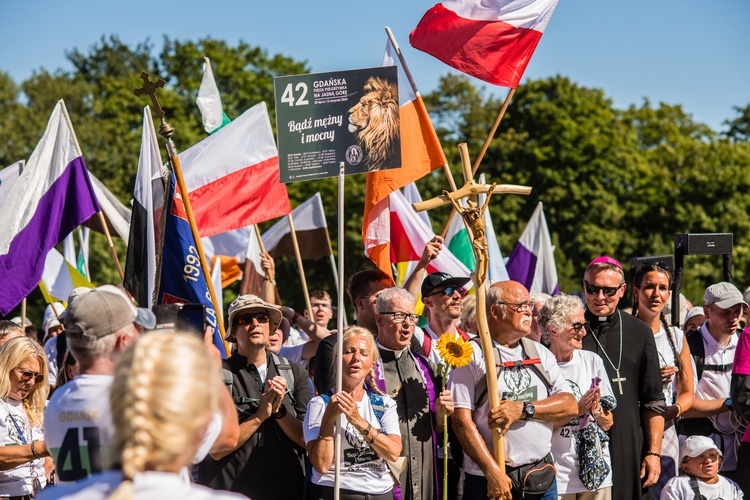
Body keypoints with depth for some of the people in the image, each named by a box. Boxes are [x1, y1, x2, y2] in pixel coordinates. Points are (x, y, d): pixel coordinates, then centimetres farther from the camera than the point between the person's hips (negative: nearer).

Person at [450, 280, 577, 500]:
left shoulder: (540, 353, 13)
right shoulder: (472, 355, -5)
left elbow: (570, 405, 3)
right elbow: (462, 421, -12)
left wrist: (524, 409, -13)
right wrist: (493, 472, -17)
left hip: (542, 479, 5)